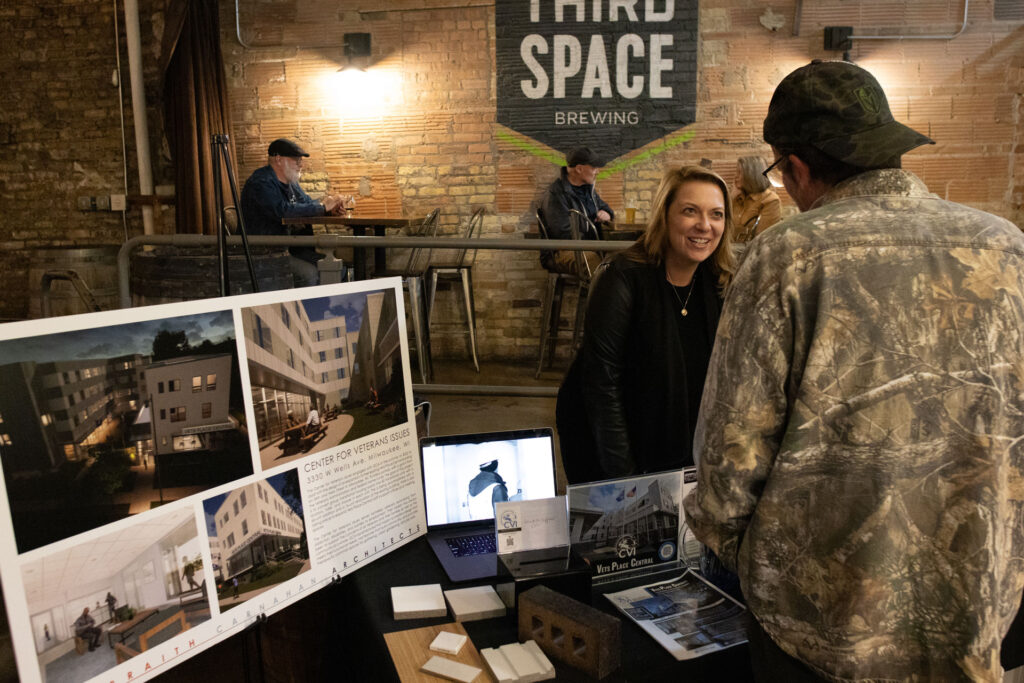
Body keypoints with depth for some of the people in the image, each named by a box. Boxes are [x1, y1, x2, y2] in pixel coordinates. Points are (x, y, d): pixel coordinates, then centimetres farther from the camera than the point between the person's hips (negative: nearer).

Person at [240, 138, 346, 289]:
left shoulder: (290, 181, 16)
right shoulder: (261, 182, -15)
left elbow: (307, 203, 21)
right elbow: (284, 210, -29)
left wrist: (330, 205, -4)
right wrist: (322, 207, -20)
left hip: (288, 246, 9)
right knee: (308, 273, -28)